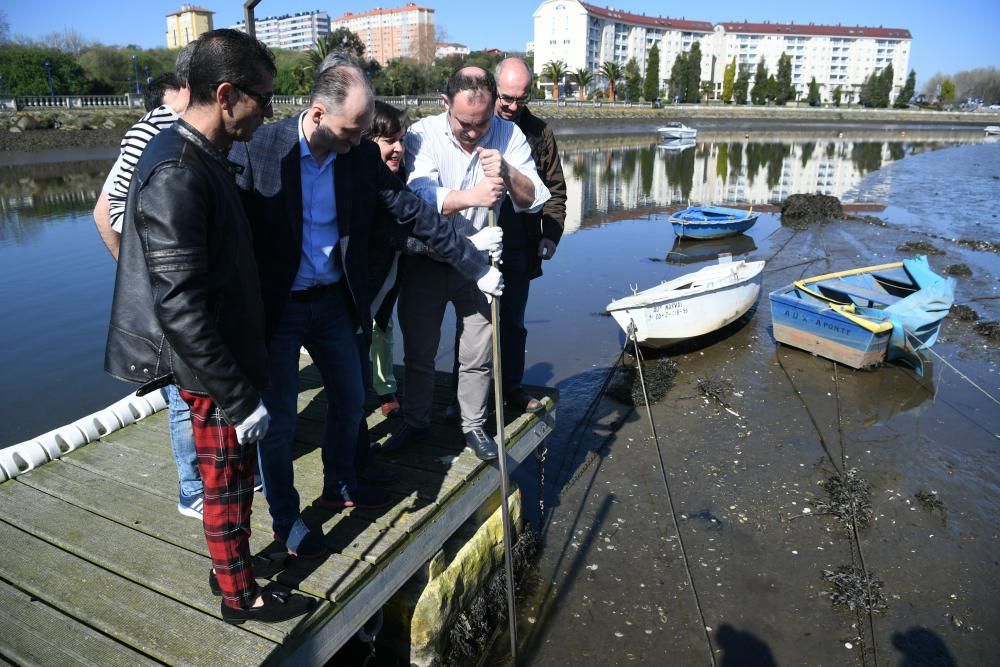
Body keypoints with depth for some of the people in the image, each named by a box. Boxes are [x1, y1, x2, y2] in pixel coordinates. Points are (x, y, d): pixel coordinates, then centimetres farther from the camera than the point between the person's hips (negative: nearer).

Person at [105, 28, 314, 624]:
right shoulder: (176, 174, -24)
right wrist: (239, 397, -21)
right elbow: (180, 308, -26)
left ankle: (232, 563, 42)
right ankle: (240, 594, 30)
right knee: (228, 485, 10)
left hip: (231, 353, 8)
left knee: (235, 476, 22)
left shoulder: (206, 158, 7)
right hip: (212, 372, -8)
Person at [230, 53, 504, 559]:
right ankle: (285, 519, 28)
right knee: (279, 418, 7)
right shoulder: (256, 151, -17)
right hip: (276, 308, -4)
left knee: (351, 398, 17)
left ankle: (340, 485, 42)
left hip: (335, 301, 5)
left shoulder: (362, 155, -5)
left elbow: (414, 214, -3)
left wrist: (475, 264, -4)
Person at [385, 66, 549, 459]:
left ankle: (473, 425, 30)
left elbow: (534, 200, -14)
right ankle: (416, 423, 33)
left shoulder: (508, 135, -8)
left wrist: (509, 172, -34)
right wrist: (471, 196, -46)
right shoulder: (423, 134, -14)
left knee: (478, 355, 9)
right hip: (425, 260, 0)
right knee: (418, 351, 12)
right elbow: (420, 195, -29)